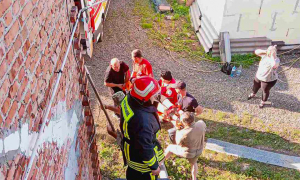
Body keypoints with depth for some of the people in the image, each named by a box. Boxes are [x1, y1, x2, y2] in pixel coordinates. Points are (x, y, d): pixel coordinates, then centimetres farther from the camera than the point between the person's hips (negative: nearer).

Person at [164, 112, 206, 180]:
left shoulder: (183, 133, -37)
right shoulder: (201, 123, -25)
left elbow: (178, 142, -14)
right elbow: (204, 130, 1)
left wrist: (178, 130, -9)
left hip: (187, 153, -4)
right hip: (199, 150, 4)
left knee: (170, 147, 21)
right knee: (193, 163, 34)